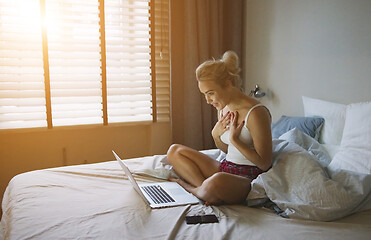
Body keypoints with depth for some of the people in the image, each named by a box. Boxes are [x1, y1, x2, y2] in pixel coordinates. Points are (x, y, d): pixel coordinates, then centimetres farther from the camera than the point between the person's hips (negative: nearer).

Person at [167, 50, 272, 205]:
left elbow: (264, 163, -17)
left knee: (217, 181, -41)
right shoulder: (223, 108, 4)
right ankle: (205, 188, -14)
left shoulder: (256, 113, -20)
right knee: (174, 151, 3)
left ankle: (190, 187, -7)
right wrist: (216, 134, -5)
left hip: (250, 178, -8)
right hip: (226, 168, 8)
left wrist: (234, 139, -19)